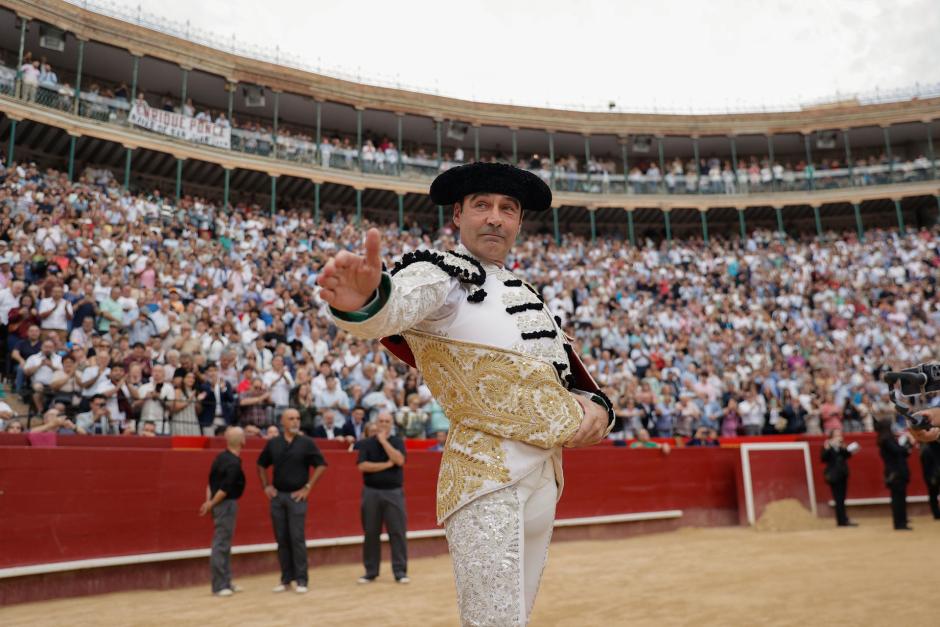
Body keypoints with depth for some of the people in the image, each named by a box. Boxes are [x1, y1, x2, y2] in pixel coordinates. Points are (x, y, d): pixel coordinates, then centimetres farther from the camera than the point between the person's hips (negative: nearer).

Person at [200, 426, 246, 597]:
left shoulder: (221, 457, 7)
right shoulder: (234, 463, -20)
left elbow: (211, 480, 9)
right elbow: (225, 489, -22)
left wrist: (209, 501, 4)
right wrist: (211, 504, -10)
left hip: (219, 504, 9)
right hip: (226, 504, -9)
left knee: (224, 544, 15)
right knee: (221, 544, -4)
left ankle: (226, 582, 24)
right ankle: (219, 586, 2)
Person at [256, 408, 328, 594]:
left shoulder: (306, 443, -4)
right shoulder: (273, 443, 5)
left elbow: (321, 465, -5)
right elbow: (261, 465, 18)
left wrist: (308, 487, -8)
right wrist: (266, 486, 8)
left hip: (297, 496, -3)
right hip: (277, 496, 3)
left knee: (297, 538, -4)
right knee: (282, 539, 8)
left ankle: (301, 580, 3)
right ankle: (286, 578, 18)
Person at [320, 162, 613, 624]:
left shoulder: (525, 296, 18)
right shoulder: (437, 274, -6)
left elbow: (571, 375, 23)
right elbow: (398, 303, -30)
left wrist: (596, 406, 0)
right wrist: (365, 299, -54)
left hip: (547, 477, 8)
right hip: (486, 476, -8)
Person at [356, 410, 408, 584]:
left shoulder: (397, 442, 5)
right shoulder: (366, 444, 4)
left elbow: (399, 460, -13)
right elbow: (363, 466, -9)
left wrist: (384, 441, -12)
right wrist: (387, 464, -10)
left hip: (394, 492, 0)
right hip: (371, 492, 0)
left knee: (397, 532, -2)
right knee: (371, 533, 5)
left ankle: (400, 571, 5)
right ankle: (371, 571, 16)